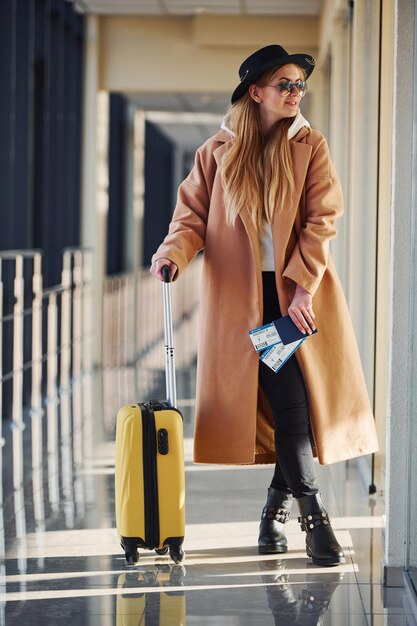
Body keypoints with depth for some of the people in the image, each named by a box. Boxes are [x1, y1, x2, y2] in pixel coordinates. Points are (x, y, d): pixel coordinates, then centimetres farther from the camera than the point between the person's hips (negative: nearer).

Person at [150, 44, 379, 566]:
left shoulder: (309, 146, 4)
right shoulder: (218, 151, 4)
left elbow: (322, 218, -3)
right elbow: (193, 214, 5)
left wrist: (303, 286, -13)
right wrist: (175, 250, -17)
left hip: (300, 292, 1)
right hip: (243, 297, -1)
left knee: (299, 400, -2)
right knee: (286, 400, -7)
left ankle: (280, 499, 16)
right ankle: (311, 511, 2)